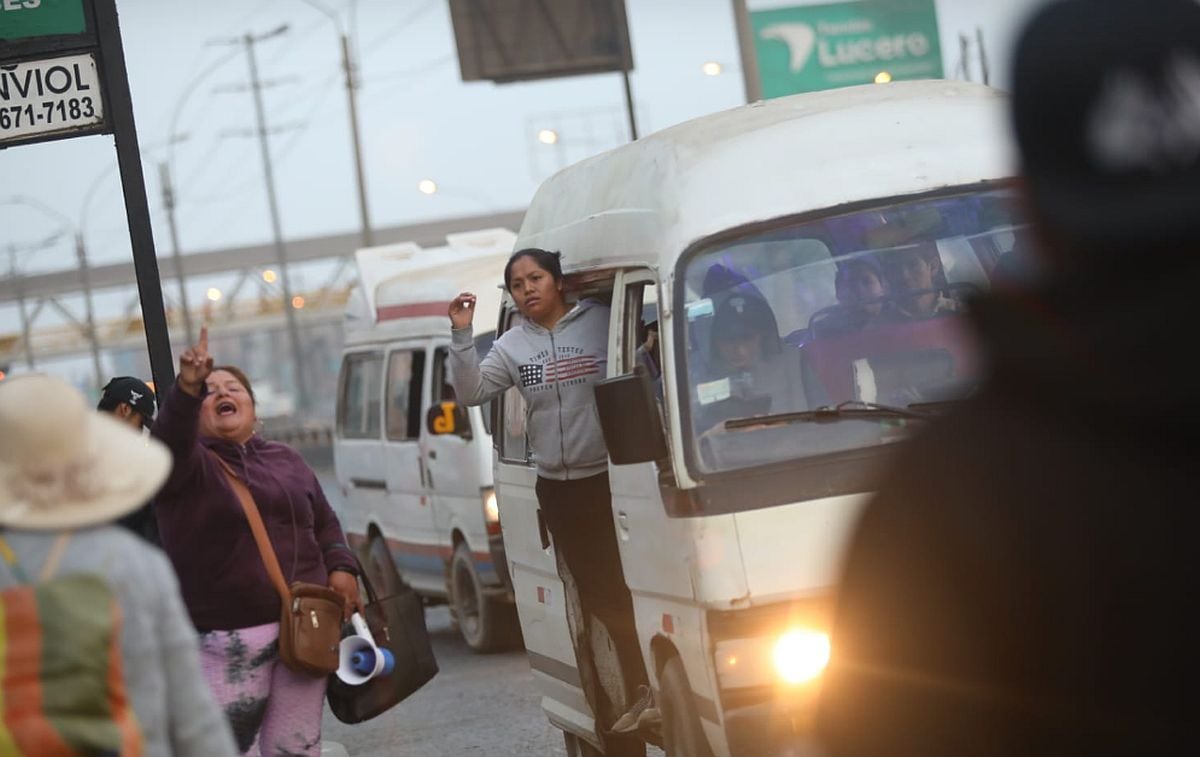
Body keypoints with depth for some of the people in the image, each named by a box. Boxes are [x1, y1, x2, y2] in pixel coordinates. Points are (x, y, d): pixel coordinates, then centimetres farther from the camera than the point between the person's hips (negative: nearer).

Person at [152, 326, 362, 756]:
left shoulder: (287, 461, 16)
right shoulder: (190, 464, 1)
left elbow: (325, 523, 23)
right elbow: (169, 439, -22)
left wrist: (341, 567, 4)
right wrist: (187, 389, -40)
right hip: (227, 644, -4)